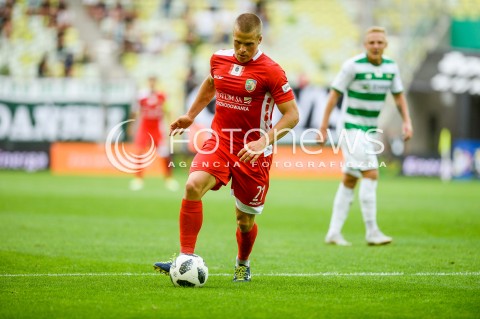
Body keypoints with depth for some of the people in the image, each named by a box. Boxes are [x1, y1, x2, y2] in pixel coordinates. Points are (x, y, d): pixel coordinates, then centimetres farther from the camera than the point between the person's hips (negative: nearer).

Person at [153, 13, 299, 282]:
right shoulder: (219, 59, 2)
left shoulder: (271, 71, -13)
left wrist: (264, 141, -25)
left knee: (245, 220, 8)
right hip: (219, 142, 3)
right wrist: (190, 115, 23)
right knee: (193, 186, -25)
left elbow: (292, 115, -13)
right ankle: (186, 257, -22)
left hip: (253, 153, -3)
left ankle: (243, 264, 39)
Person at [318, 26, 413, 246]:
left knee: (350, 181, 8)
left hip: (370, 129, 7)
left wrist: (407, 122, -2)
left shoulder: (391, 67, 3)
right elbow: (334, 94, -10)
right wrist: (323, 127, -10)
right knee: (371, 174, -15)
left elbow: (399, 95, 13)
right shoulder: (353, 65, -14)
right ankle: (372, 232, -13)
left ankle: (333, 233, 12)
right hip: (351, 127, -7)